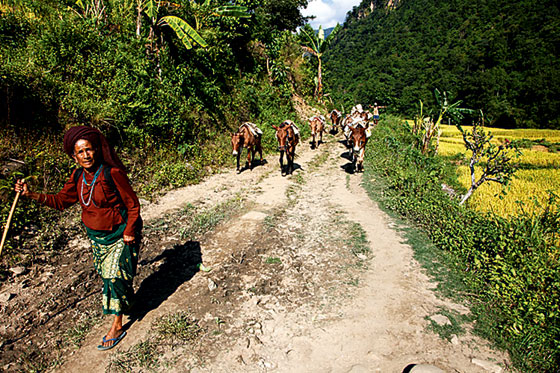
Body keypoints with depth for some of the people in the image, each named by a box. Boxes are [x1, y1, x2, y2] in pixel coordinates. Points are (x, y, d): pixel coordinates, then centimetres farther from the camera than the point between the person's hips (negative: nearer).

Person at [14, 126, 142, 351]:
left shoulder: (112, 173, -21)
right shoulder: (78, 177, -2)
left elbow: (132, 204, -16)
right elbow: (61, 201, 10)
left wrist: (129, 232, -18)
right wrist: (31, 195, -3)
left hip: (119, 235, -6)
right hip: (95, 236, 7)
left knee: (114, 276, -1)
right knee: (106, 274, 19)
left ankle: (117, 326, 14)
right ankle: (127, 301, 46)